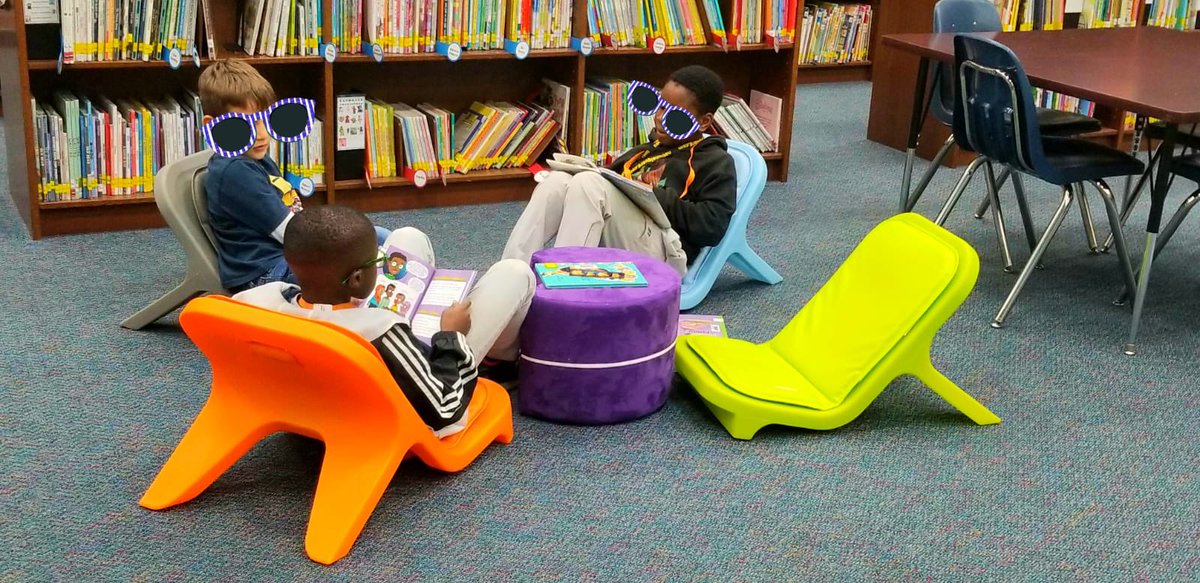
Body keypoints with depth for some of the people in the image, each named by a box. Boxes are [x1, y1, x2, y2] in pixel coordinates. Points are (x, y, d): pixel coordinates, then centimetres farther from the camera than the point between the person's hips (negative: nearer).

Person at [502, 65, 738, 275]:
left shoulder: (716, 162, 10)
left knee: (588, 184, -27)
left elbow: (713, 225, -5)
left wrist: (658, 198, -10)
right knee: (558, 181, -17)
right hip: (607, 248, 7)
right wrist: (591, 171, 7)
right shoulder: (645, 152, 32)